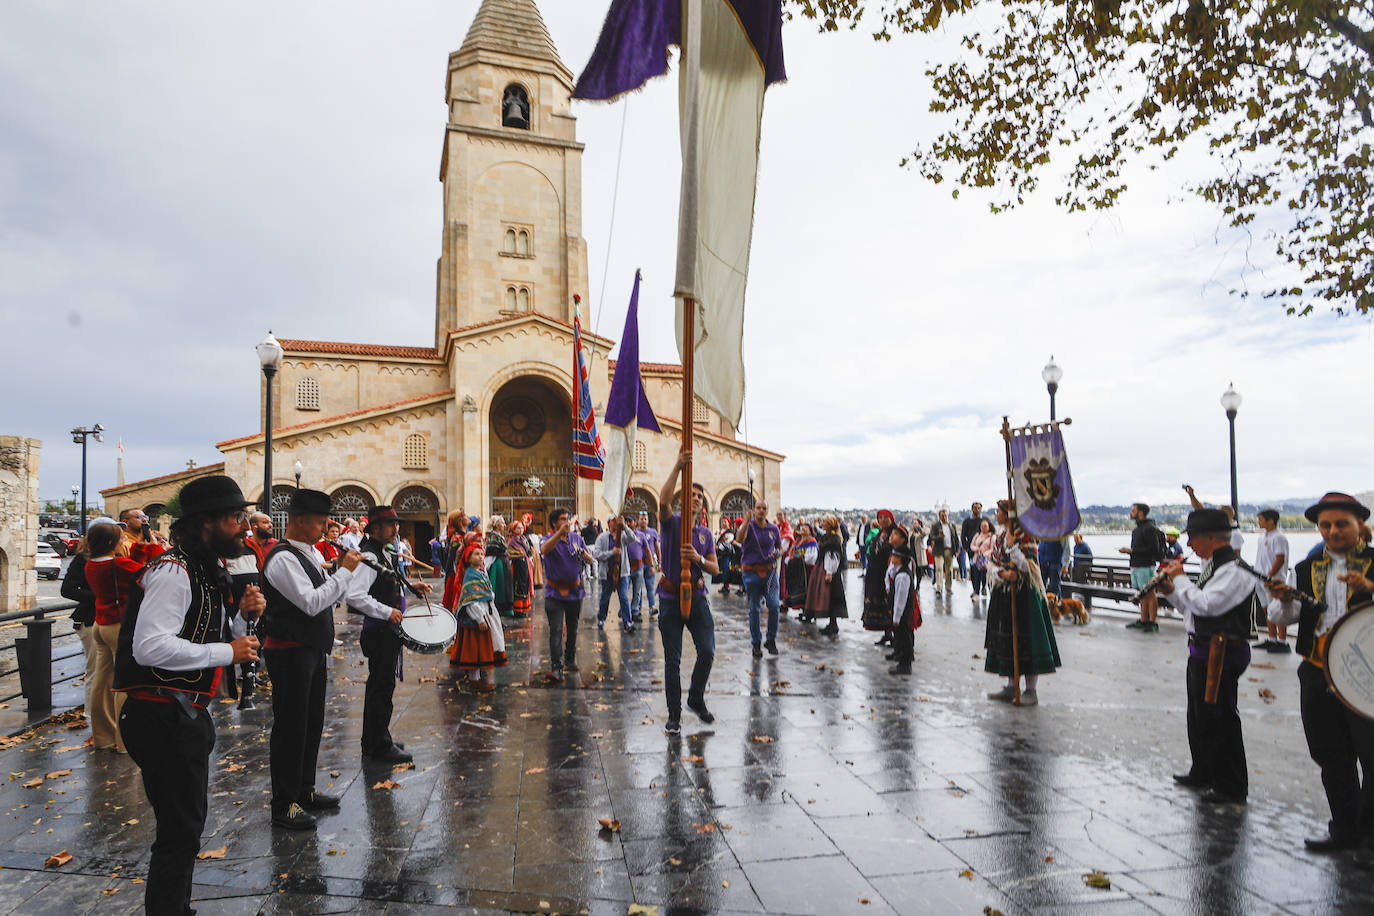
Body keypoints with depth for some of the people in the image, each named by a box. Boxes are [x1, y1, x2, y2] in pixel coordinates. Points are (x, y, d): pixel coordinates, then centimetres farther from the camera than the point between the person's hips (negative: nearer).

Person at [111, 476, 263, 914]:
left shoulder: (202, 569, 12)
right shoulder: (173, 572, -21)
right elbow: (150, 646, -30)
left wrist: (241, 613, 4)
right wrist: (228, 652, -24)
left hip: (184, 714, 11)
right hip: (164, 718, -11)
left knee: (187, 823, 23)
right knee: (181, 830, -1)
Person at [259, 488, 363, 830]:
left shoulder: (311, 554, 11)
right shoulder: (283, 559, -19)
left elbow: (331, 598, 17)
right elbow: (311, 602, -26)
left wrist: (342, 571, 3)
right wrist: (344, 571, -20)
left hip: (313, 649, 10)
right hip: (290, 653, -9)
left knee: (312, 722, 17)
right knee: (290, 726, 0)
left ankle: (305, 790, 32)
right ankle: (284, 804, 13)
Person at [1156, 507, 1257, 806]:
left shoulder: (1234, 570, -18)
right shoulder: (1213, 567, 14)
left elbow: (1207, 604, -29)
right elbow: (1195, 609, 19)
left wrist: (1180, 579, -17)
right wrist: (1172, 591, 5)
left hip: (1222, 654, -11)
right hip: (1203, 651, 11)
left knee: (1219, 718, -2)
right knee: (1199, 714, 20)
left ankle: (1231, 788, 10)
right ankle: (1203, 773, 35)